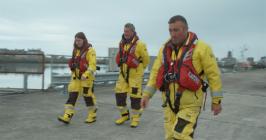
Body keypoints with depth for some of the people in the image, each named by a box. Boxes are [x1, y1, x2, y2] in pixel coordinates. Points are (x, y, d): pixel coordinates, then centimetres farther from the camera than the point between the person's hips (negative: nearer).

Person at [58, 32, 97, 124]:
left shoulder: (90, 50, -11)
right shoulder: (76, 50, 12)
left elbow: (92, 65, -20)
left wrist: (85, 75, -30)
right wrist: (73, 74, 22)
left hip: (86, 77, -6)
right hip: (76, 77, 6)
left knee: (88, 95, 2)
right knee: (72, 95, -3)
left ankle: (92, 116, 19)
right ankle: (67, 117, -6)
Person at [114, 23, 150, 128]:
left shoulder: (139, 44, -13)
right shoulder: (122, 44, 7)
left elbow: (146, 60, -3)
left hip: (135, 75, -6)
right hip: (123, 74, 6)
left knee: (135, 95, -1)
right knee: (119, 93, 6)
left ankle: (135, 118, 15)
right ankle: (124, 115, 23)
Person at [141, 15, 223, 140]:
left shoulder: (201, 48, -8)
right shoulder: (165, 49, 6)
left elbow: (213, 74, -6)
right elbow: (155, 72, 10)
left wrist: (216, 100, -4)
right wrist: (147, 94, 2)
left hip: (190, 104, -5)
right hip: (170, 103, 5)